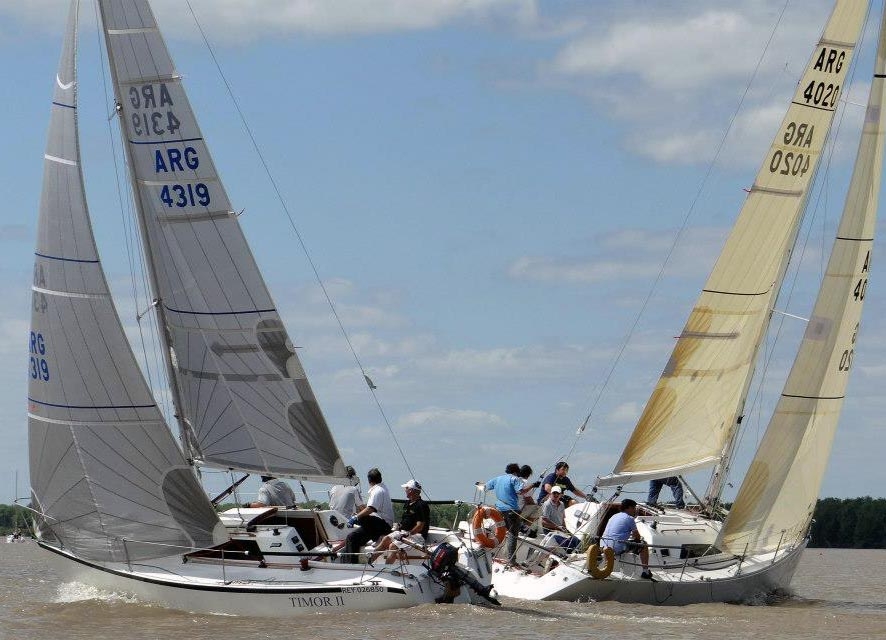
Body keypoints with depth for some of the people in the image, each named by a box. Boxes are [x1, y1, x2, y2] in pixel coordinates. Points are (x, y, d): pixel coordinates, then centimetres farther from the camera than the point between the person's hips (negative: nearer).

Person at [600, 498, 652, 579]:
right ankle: (645, 571, 10)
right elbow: (637, 536, 8)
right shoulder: (629, 518, 0)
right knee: (644, 546, 7)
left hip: (604, 546, 7)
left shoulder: (614, 517, 23)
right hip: (618, 548, -7)